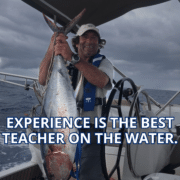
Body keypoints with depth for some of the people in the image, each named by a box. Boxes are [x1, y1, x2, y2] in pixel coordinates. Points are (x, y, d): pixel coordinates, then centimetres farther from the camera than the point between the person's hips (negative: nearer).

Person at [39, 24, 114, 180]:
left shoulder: (103, 63, 5)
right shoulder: (65, 63, 13)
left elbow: (101, 81, -20)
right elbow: (43, 80, -4)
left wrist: (73, 58, -28)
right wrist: (52, 50, -16)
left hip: (90, 128, -3)